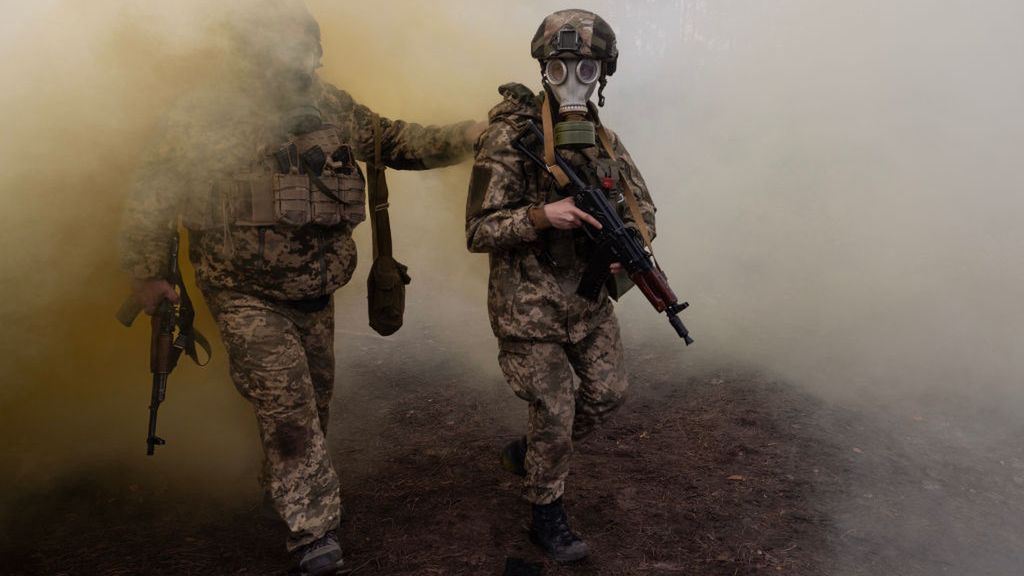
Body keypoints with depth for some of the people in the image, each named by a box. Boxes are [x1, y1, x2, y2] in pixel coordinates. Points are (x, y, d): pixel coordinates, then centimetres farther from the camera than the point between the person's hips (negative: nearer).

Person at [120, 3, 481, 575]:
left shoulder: (332, 107, -3)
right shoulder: (203, 117, -14)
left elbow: (394, 140, 7)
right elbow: (152, 198, -5)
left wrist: (467, 136, -3)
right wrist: (148, 274, -3)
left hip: (316, 291, 5)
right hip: (248, 296, -5)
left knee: (316, 400, 17)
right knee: (287, 408, -8)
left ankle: (284, 486, 43)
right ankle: (314, 527, 6)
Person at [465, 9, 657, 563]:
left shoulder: (604, 140, 5)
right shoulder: (511, 137, -14)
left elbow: (643, 207, 12)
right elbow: (479, 231, -15)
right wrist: (543, 215, -28)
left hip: (589, 296, 7)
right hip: (530, 303, -6)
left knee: (607, 392, 15)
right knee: (554, 409, 1)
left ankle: (527, 450, 40)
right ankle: (546, 514, 27)